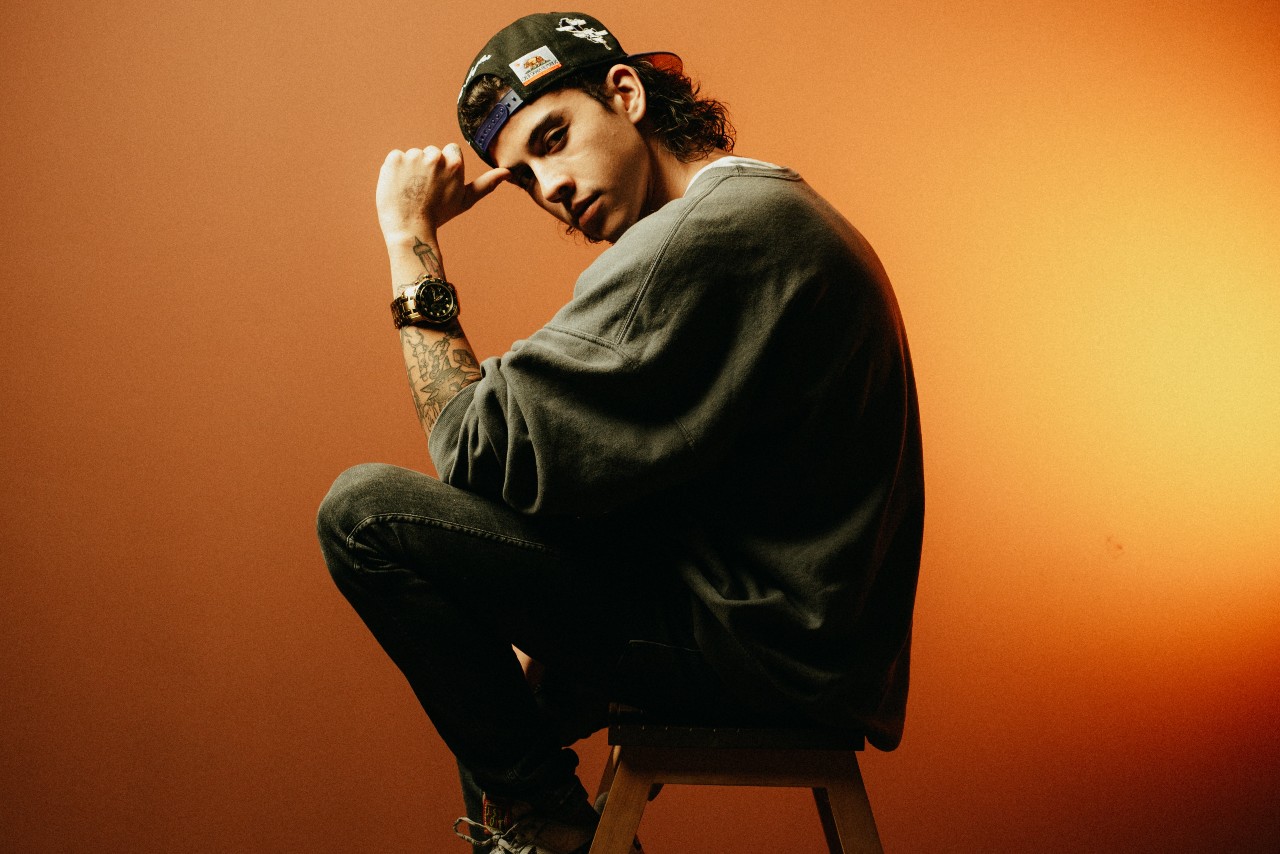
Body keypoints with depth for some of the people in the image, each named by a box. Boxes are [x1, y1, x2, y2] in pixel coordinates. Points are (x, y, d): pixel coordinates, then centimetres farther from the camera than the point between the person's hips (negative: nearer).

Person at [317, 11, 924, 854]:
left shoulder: (704, 236, -19)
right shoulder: (775, 208, 16)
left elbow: (479, 450, -19)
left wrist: (412, 243, -11)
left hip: (765, 649, -11)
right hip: (815, 636, 11)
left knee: (366, 509, -14)